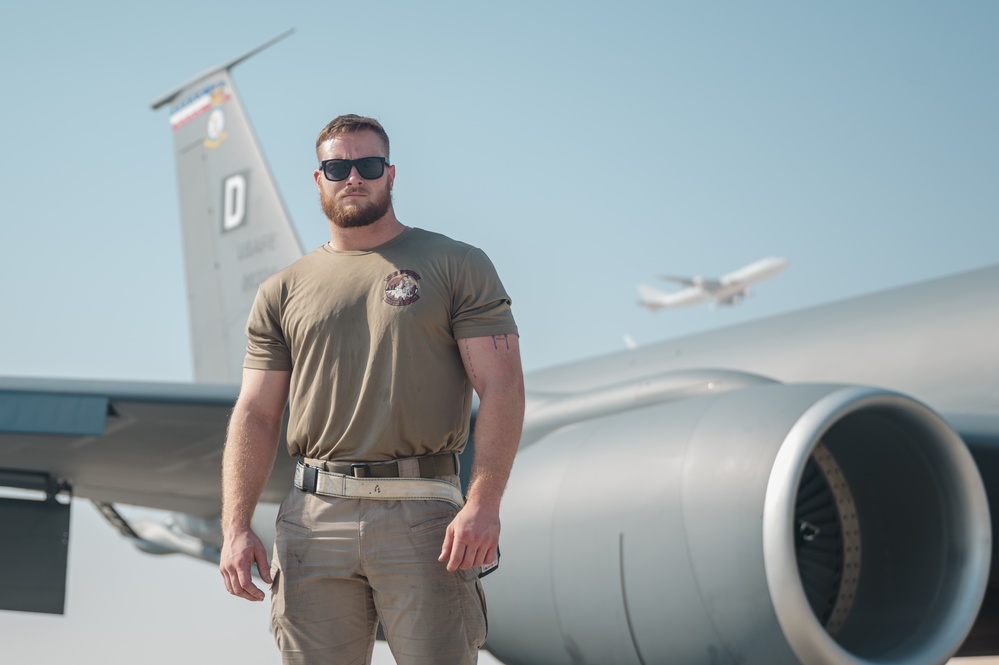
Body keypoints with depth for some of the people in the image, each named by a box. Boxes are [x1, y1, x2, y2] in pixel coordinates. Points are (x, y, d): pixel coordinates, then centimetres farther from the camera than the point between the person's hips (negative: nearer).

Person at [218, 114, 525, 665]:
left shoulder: (457, 266, 6)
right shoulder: (284, 291, 15)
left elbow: (502, 387, -2)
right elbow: (255, 414, 12)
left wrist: (484, 502, -14)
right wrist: (235, 527, -1)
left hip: (422, 515, -2)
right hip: (314, 520, 3)